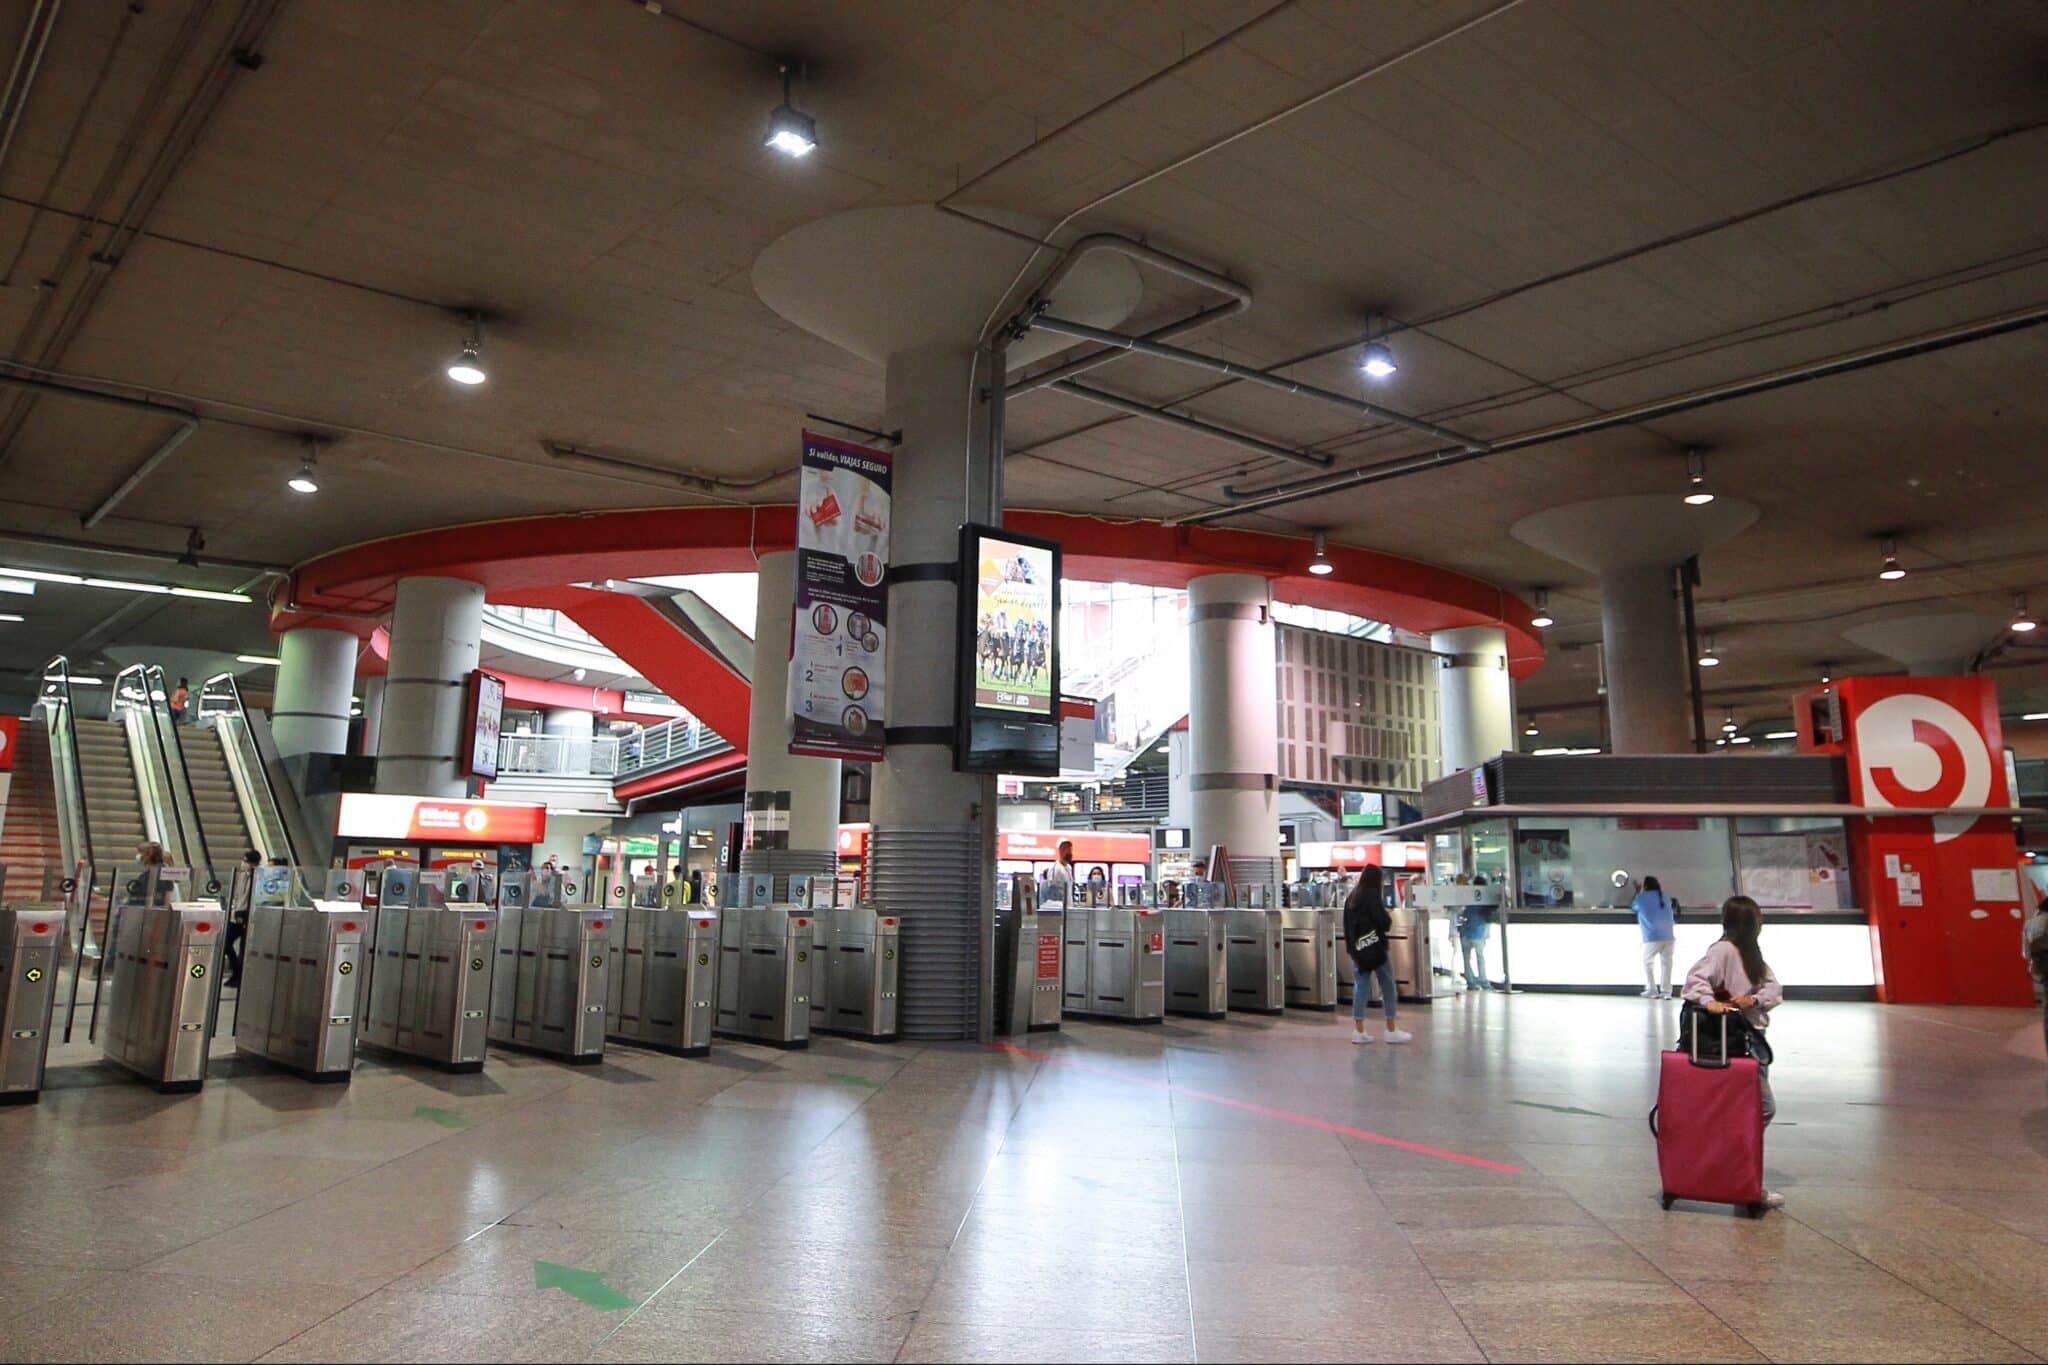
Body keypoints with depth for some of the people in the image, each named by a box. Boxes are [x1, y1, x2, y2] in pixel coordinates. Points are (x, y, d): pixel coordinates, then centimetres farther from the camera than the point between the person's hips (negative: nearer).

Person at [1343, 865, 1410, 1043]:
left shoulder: (1351, 898, 10)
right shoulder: (1372, 896, -10)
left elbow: (1347, 925, 11)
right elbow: (1384, 922, -15)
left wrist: (1351, 946, 11)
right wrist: (1389, 921, 6)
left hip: (1357, 948, 6)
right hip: (1375, 947, -6)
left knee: (1361, 987, 7)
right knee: (1388, 987, 4)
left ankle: (1359, 1031, 5)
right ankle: (1391, 1031, 6)